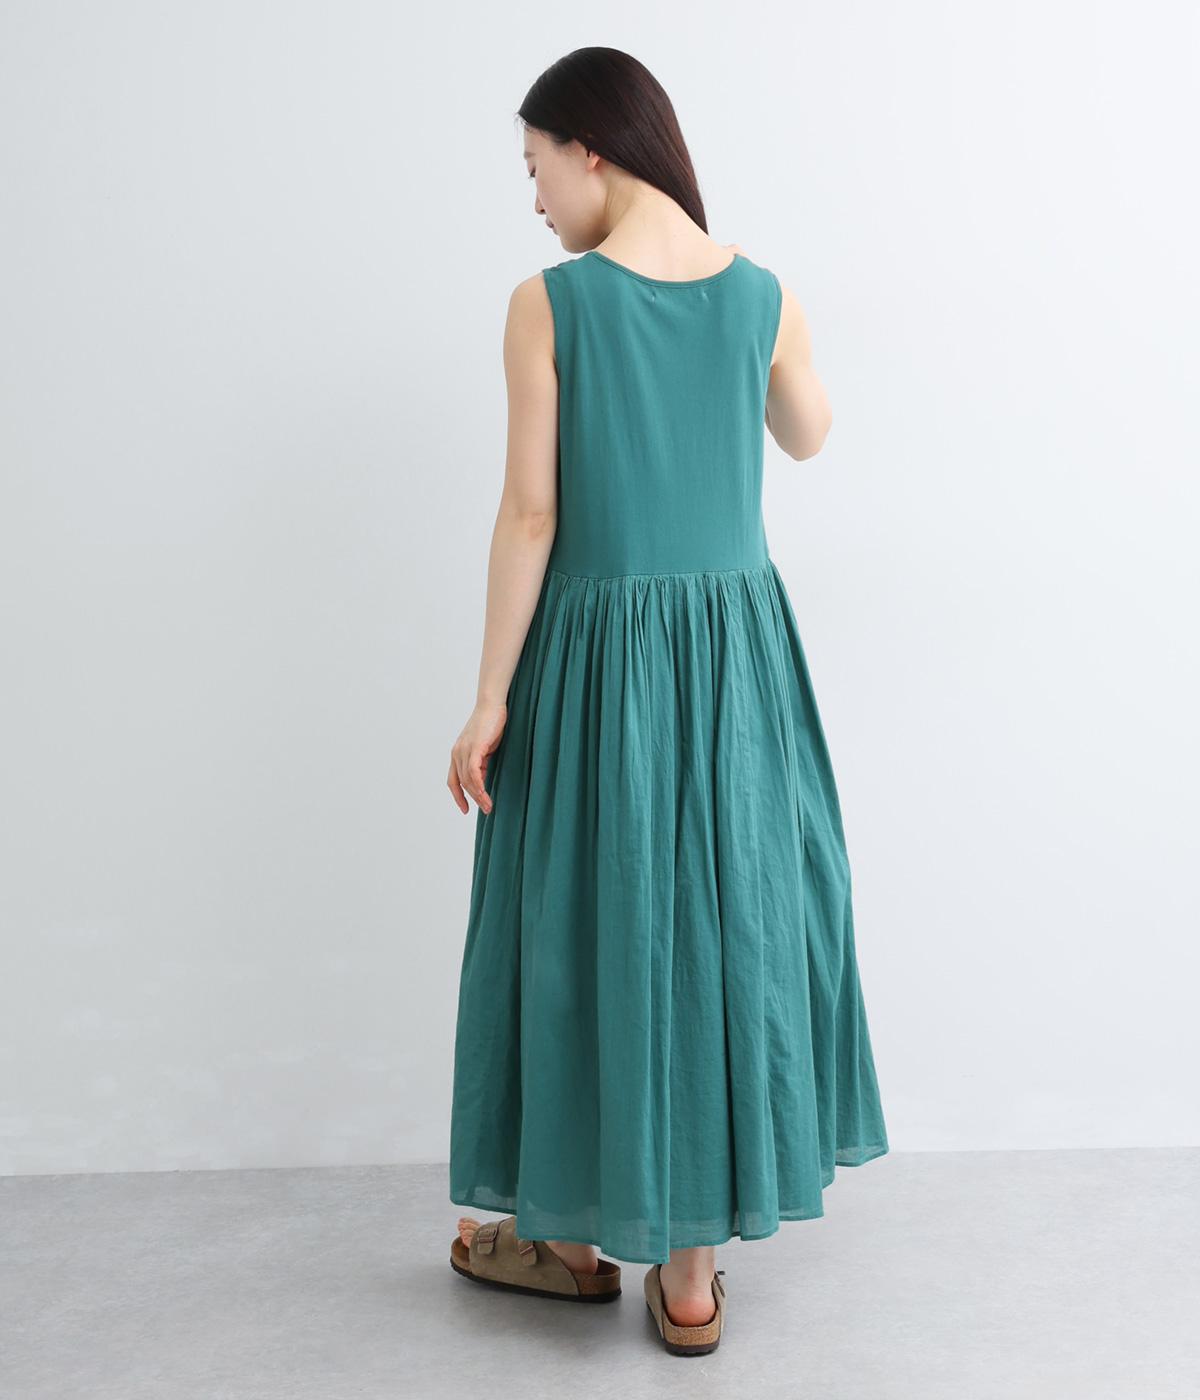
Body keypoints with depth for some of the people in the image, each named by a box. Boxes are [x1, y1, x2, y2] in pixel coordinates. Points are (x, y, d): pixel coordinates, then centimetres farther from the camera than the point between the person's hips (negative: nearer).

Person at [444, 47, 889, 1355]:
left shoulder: (550, 302, -11)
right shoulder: (759, 289, 1)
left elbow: (532, 514, -12)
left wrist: (490, 698, -5)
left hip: (601, 650, -4)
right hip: (736, 646, 4)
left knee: (592, 924, 10)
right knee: (720, 917, 12)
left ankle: (577, 1232, 29)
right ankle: (690, 1266, 24)